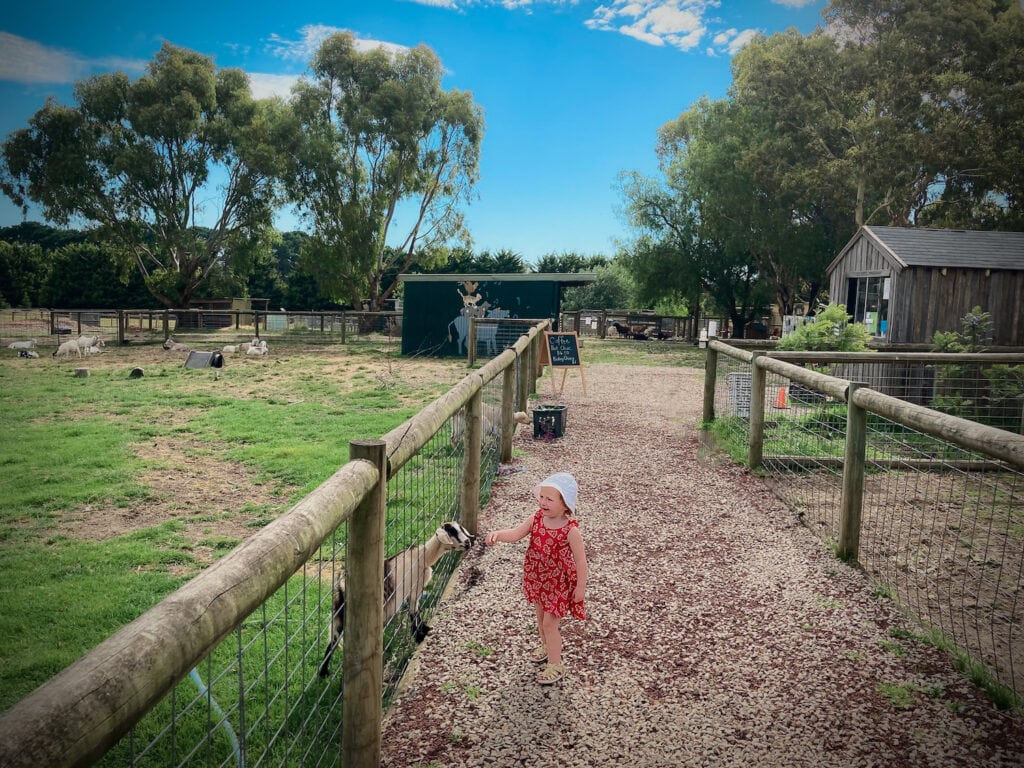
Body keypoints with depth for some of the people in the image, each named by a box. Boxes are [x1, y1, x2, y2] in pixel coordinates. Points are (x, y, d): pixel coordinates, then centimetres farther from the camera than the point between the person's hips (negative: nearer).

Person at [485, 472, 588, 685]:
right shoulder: (536, 519, -12)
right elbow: (515, 534, -16)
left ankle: (555, 665, 19)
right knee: (541, 616, 25)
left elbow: (580, 560, -18)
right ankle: (547, 646, 51)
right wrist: (498, 534, -37)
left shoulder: (570, 530, -26)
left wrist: (581, 587, -13)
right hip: (537, 579, 6)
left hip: (558, 583, -6)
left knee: (549, 623, 1)